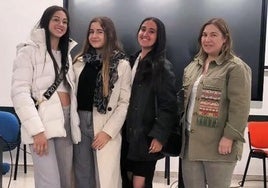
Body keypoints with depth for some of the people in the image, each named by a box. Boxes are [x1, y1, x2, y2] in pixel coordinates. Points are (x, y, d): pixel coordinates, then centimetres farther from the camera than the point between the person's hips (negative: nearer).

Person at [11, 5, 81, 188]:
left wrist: (75, 123, 10)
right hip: (43, 122, -6)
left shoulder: (66, 53, 20)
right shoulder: (30, 50, -2)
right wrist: (37, 129, -20)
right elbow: (19, 92, -11)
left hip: (66, 120, 7)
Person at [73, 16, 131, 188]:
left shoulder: (122, 64, -4)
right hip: (81, 123, 4)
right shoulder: (80, 61, 10)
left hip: (106, 127, -4)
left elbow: (125, 102, -7)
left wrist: (108, 131, -13)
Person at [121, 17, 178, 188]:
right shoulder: (133, 61, 12)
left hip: (145, 137, -6)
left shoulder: (163, 67, -8)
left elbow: (168, 106, -12)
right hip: (127, 134, 6)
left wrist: (159, 137, -18)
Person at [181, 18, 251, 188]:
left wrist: (229, 137, -18)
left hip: (219, 145, -6)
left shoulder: (236, 67, -8)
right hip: (190, 142, 7)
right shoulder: (193, 66, 15)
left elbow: (240, 108, -14)